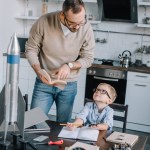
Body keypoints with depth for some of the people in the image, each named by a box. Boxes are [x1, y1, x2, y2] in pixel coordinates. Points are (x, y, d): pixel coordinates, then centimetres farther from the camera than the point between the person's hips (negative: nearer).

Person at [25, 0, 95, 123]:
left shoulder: (86, 29, -14)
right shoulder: (44, 22, -17)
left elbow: (88, 59, -5)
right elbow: (31, 49, -6)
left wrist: (69, 65, -22)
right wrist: (38, 70, -22)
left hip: (69, 86, 1)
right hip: (44, 83, -1)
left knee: (63, 126, 12)